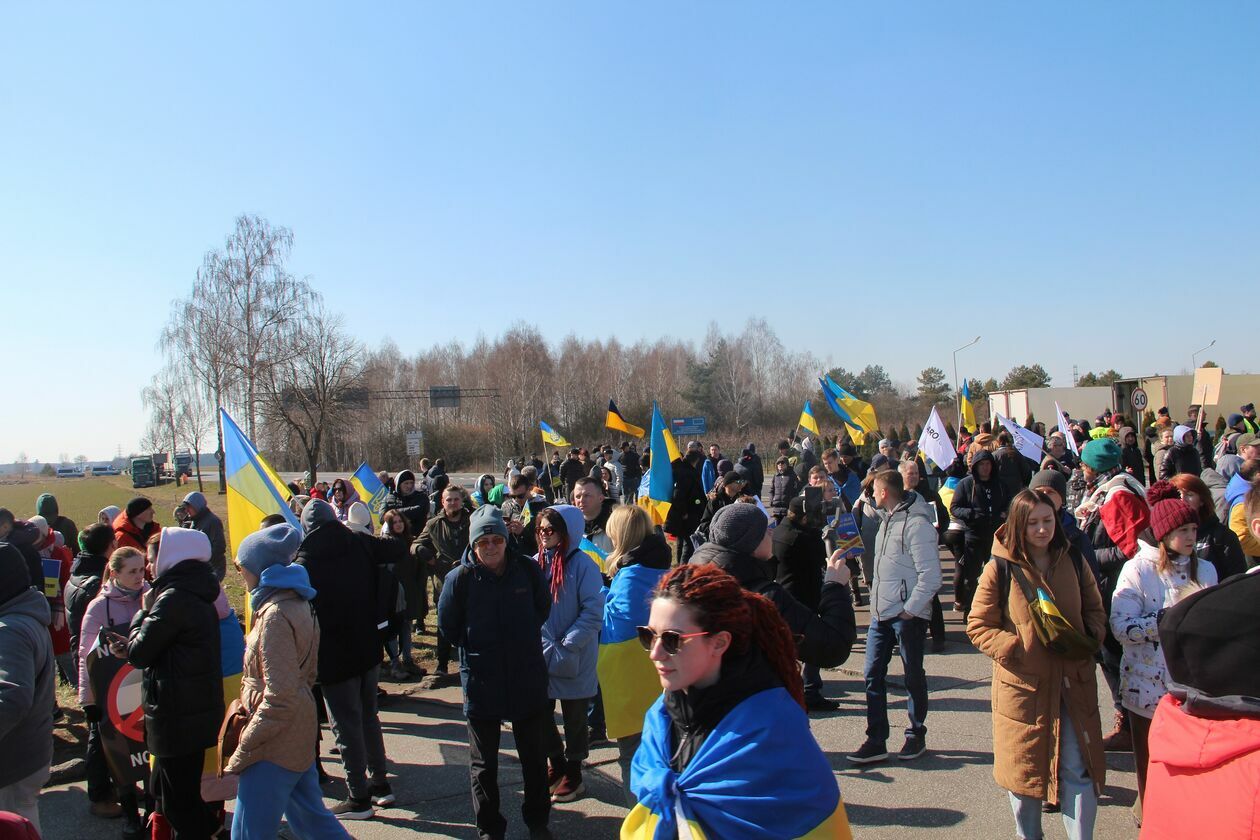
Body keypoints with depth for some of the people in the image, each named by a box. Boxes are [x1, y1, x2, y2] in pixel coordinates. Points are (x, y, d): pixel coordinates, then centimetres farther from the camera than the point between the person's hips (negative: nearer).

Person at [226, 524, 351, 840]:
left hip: (276, 743, -9)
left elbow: (279, 698, -23)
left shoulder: (275, 615, -20)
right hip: (301, 735, 9)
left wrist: (241, 752, -16)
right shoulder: (296, 602, 9)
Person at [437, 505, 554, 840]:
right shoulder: (460, 578, -13)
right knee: (483, 763, 12)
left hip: (528, 677, 2)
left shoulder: (527, 569, -8)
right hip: (481, 681, -2)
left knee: (535, 756, 18)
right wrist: (475, 648, -2)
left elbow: (544, 607, 9)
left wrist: (526, 637, 5)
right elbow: (448, 625, 0)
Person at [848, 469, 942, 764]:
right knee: (873, 674, 7)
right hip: (881, 614, 8)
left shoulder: (916, 524, -17)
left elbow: (930, 576, -20)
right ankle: (876, 741, 15)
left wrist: (910, 610, -17)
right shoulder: (888, 519, 11)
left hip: (908, 615, -8)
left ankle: (917, 735, 27)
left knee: (913, 676, 9)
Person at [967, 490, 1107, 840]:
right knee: (1024, 770, 12)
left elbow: (1095, 611, 15)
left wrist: (1088, 640, -4)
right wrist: (1017, 648, -18)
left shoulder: (1073, 563, 4)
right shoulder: (999, 569, -8)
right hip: (1022, 683, -2)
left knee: (1079, 771, 0)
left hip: (1073, 683, 2)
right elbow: (978, 627, -5)